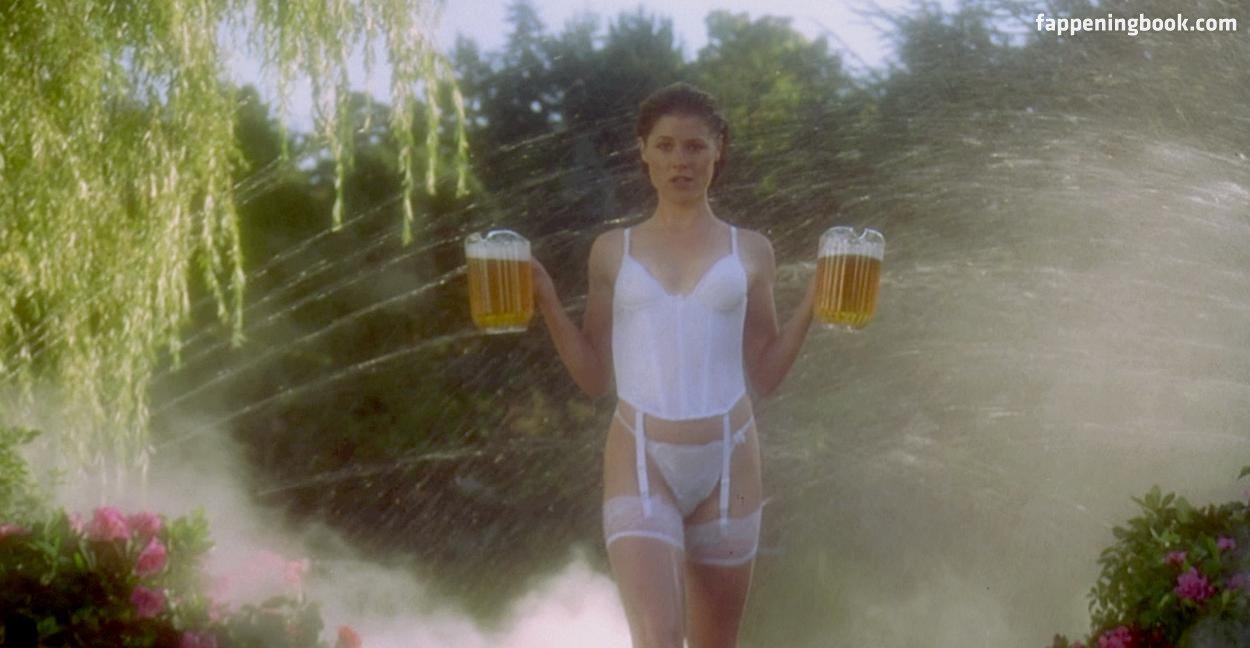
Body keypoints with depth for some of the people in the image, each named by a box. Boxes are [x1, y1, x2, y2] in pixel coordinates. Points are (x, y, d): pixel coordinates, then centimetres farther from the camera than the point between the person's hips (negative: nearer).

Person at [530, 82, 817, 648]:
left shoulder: (749, 251, 9)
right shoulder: (613, 252, 9)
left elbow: (763, 376, 10)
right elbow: (594, 378, 9)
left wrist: (811, 304, -1)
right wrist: (548, 304, -1)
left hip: (726, 462, 2)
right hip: (640, 461, -1)